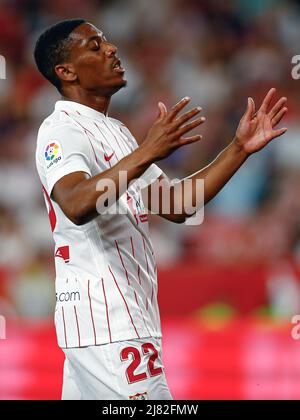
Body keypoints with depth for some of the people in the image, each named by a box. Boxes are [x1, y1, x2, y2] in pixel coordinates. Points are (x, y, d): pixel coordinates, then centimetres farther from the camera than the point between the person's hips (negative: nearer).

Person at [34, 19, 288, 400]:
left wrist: (240, 148, 13)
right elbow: (76, 205, -30)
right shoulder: (61, 130, -10)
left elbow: (176, 206, 20)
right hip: (105, 319, -9)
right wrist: (146, 153, -39)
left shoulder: (115, 131, 21)